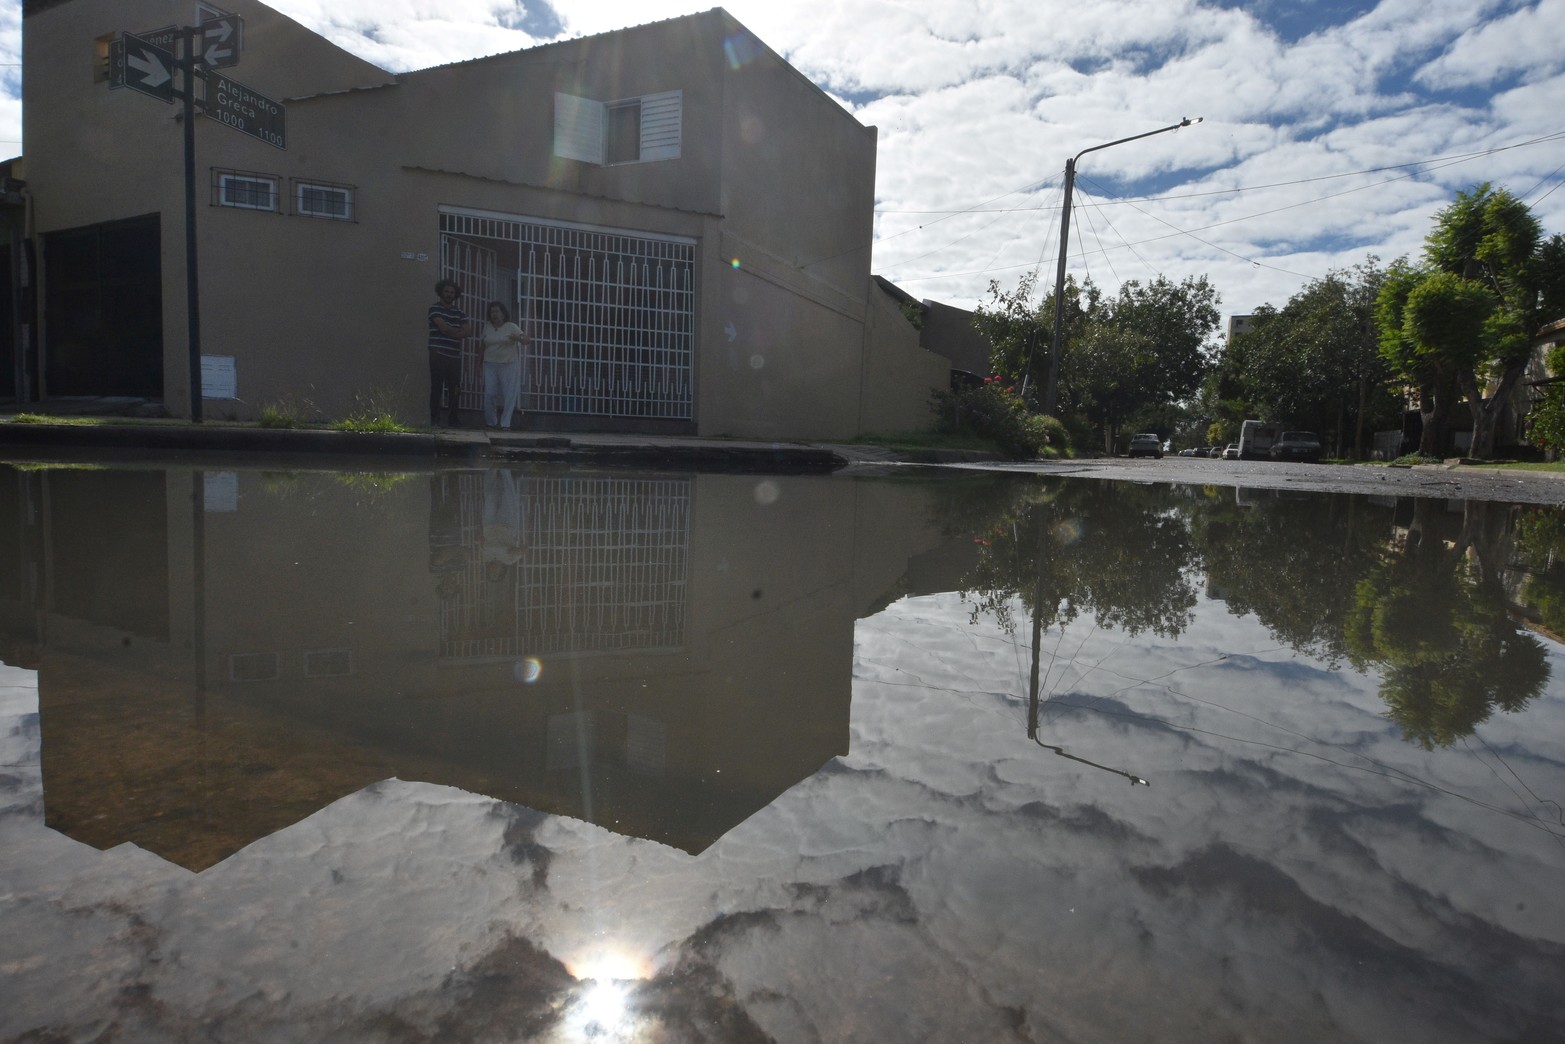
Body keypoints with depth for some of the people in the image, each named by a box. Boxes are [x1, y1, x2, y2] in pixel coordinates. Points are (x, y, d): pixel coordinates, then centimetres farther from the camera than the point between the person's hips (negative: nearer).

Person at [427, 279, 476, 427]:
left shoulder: (460, 313, 16)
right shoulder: (435, 309, 3)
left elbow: (467, 330, 2)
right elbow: (444, 328, -9)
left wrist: (450, 332, -9)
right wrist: (460, 331, 3)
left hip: (455, 356, 4)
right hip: (438, 354, -4)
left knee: (453, 388, 2)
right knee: (437, 387, -5)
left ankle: (449, 419, 7)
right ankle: (434, 419, -3)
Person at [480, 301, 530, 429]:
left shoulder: (511, 327, -1)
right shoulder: (487, 327, 10)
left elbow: (526, 339, -10)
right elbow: (483, 345, 16)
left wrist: (519, 338, -32)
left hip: (508, 365, -3)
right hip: (490, 365, 3)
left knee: (509, 395, -4)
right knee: (489, 394, -3)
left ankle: (505, 423, 2)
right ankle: (491, 422, 9)